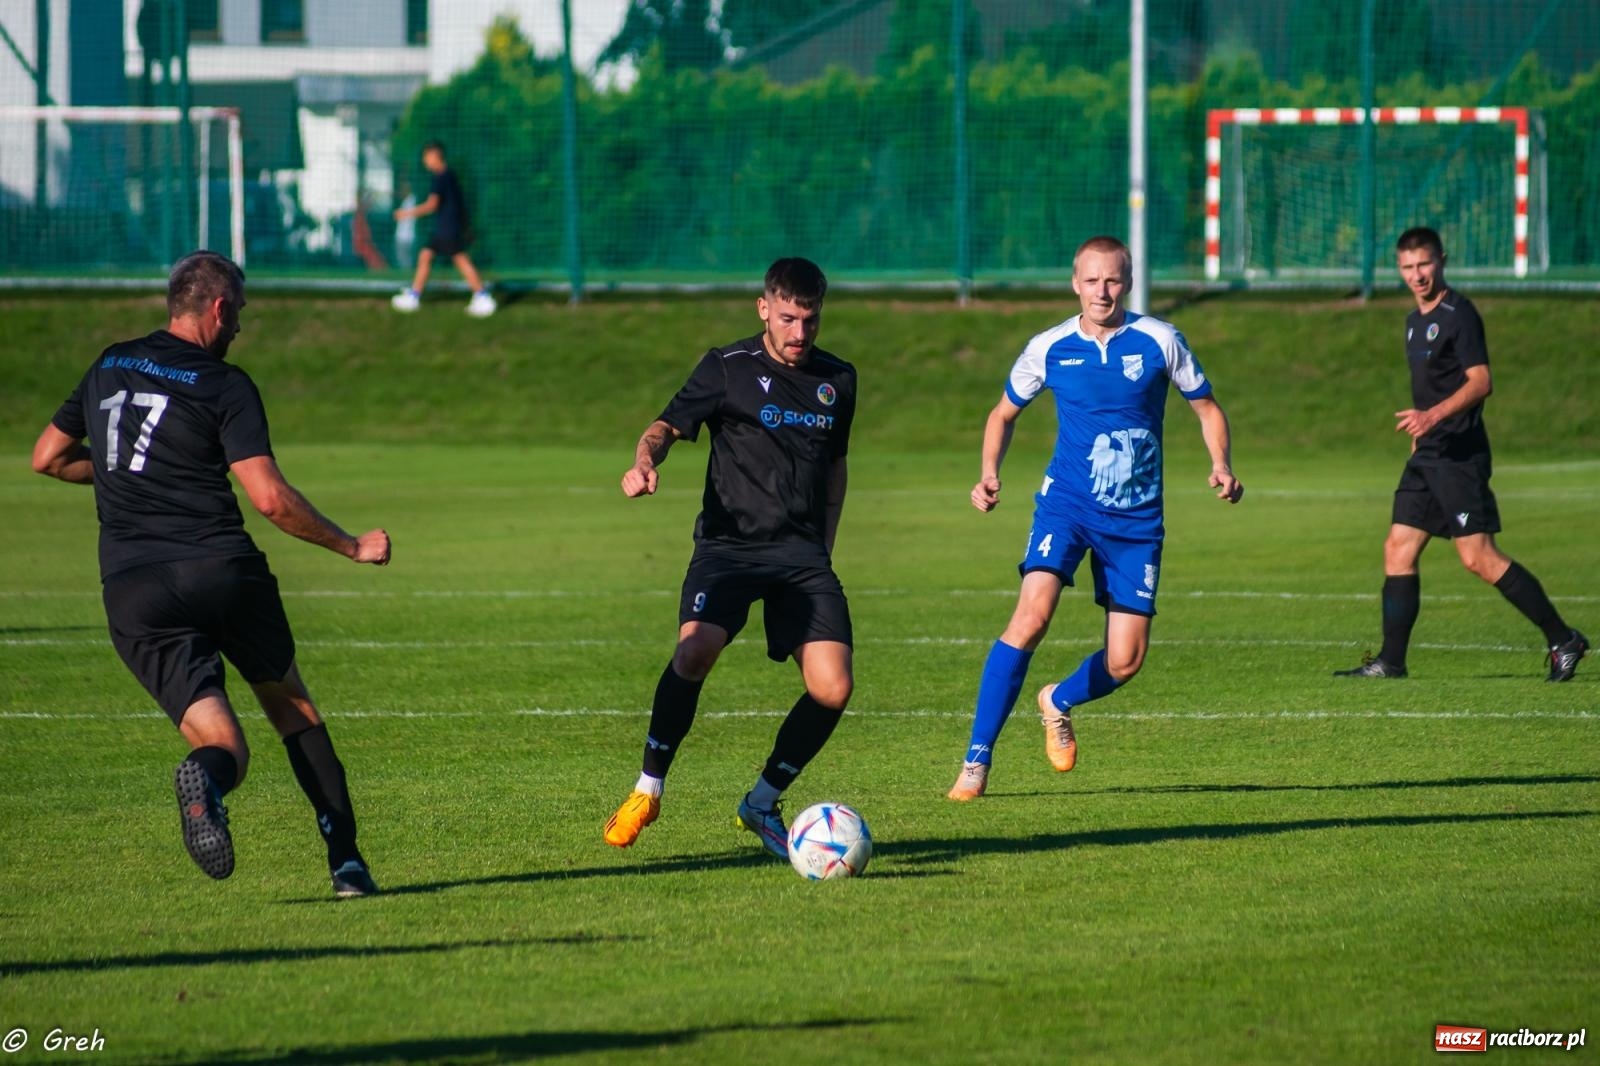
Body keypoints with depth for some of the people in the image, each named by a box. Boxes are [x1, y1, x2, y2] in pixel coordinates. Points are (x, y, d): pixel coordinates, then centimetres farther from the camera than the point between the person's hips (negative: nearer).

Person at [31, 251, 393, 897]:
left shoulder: (109, 367, 15)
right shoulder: (224, 386, -2)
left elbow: (47, 458, 25)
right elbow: (270, 499, -11)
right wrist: (351, 546, 1)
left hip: (131, 589, 3)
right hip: (224, 572, -3)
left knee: (222, 742, 0)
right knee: (292, 706, 19)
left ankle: (207, 779, -39)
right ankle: (346, 861, 9)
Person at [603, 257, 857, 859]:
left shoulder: (837, 380, 12)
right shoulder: (728, 368, 0)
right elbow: (667, 426, -4)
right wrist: (645, 462, -27)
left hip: (802, 554, 4)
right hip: (730, 542, -4)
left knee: (833, 689, -12)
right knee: (695, 650, -29)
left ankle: (761, 804, 9)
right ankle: (648, 791, -12)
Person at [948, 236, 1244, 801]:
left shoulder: (1158, 341, -3)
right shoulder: (1049, 349, -1)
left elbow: (1206, 406, 9)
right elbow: (1004, 413, 15)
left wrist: (1222, 467, -9)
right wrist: (990, 474, -2)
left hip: (1136, 518, 1)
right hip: (1067, 501, -1)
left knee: (1125, 662, -1)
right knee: (1032, 615, -25)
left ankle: (1058, 702, 36)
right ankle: (976, 760, -20)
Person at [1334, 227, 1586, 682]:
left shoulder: (1458, 314, -10)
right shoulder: (1415, 320, 18)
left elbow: (1481, 382, -19)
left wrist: (1433, 417, -29)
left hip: (1459, 455, -9)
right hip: (1427, 456, 9)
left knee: (1478, 556, -12)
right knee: (1398, 550, 4)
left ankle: (1562, 639, -6)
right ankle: (1391, 661, 7)